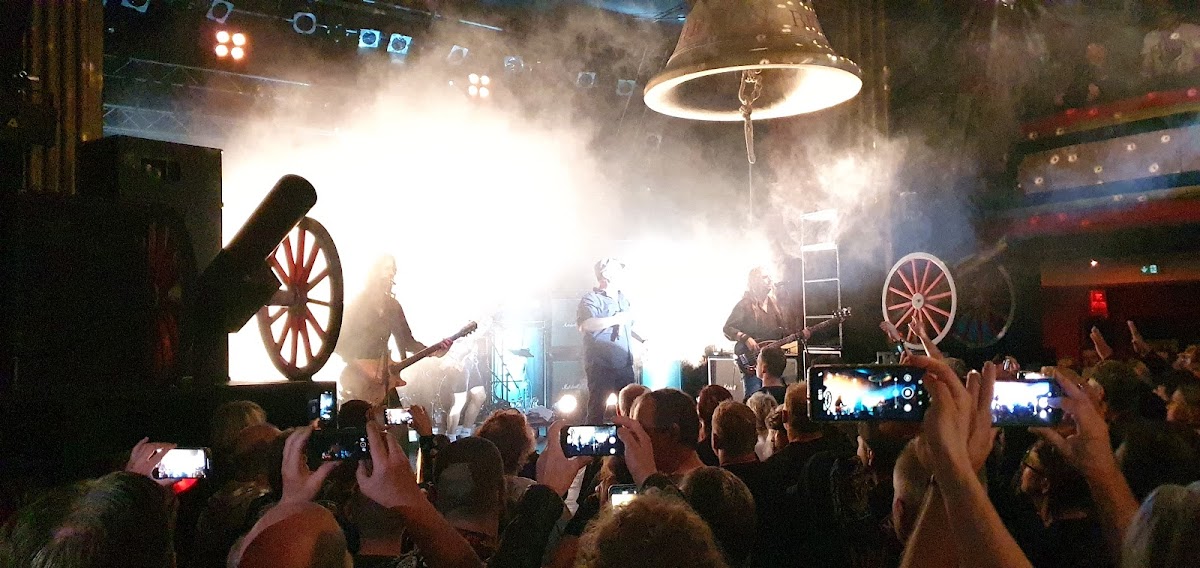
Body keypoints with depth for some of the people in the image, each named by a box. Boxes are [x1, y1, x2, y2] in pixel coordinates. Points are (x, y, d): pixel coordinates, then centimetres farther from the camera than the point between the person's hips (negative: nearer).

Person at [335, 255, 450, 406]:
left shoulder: (393, 307, 7)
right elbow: (338, 343, -13)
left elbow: (407, 341, 8)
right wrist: (363, 369, -19)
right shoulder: (358, 304, -9)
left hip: (383, 376, 5)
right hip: (356, 379, -5)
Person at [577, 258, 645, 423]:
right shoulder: (591, 299, -7)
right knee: (597, 409, -4)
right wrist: (617, 319, -22)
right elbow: (587, 324, -25)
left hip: (624, 365, 7)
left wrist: (642, 340, 20)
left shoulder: (622, 299, 19)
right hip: (601, 366, -7)